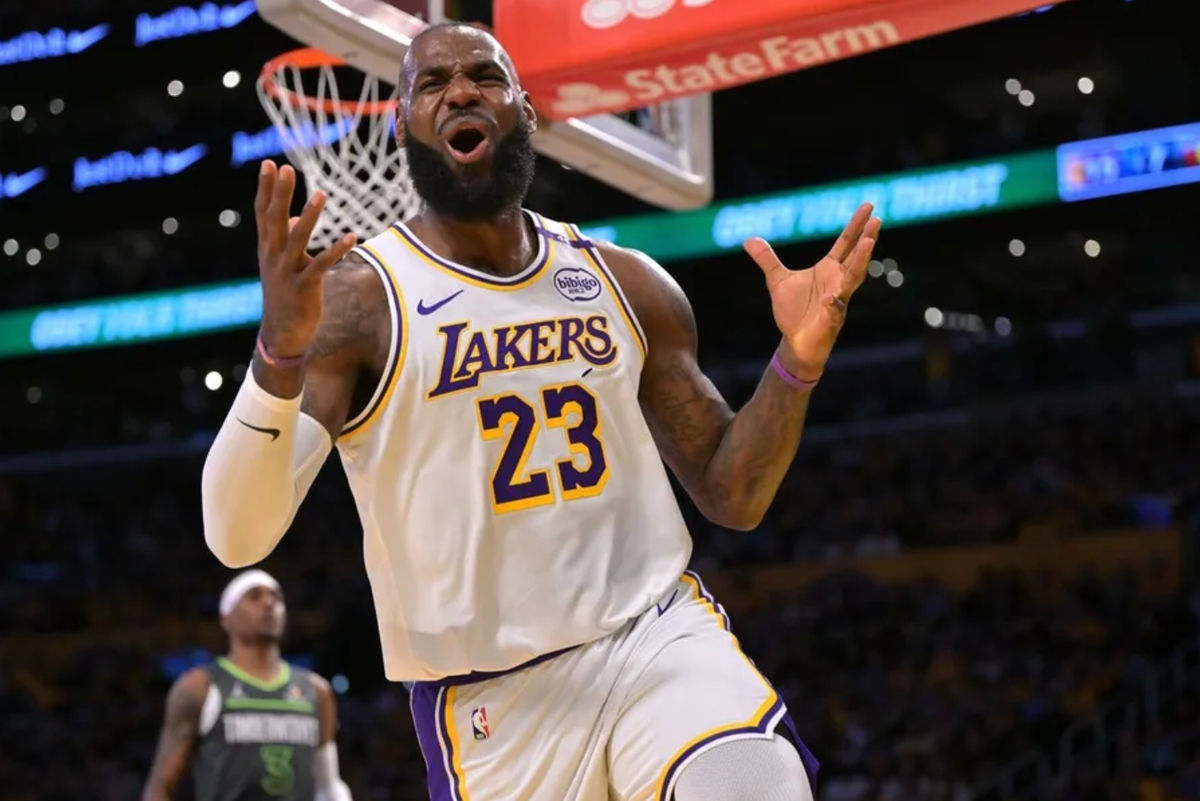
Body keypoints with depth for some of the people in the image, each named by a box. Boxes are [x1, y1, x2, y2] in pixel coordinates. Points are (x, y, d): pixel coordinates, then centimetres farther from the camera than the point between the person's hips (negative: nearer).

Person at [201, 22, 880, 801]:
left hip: (661, 638, 2)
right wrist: (281, 352, -34)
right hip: (493, 698, -2)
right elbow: (236, 537, -17)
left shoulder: (626, 283, 6)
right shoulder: (357, 298, -8)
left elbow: (732, 496, 12)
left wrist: (797, 364, -6)